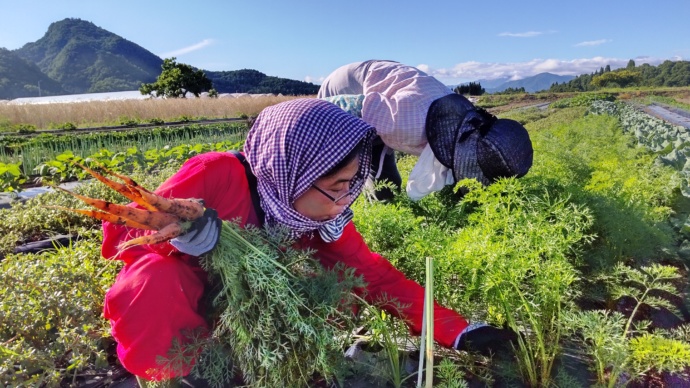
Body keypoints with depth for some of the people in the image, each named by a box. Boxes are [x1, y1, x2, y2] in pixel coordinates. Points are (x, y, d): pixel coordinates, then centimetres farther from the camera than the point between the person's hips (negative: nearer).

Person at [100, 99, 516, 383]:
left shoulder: (323, 215, -16)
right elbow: (120, 233, -20)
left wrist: (457, 331, -16)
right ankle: (174, 373, -9)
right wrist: (177, 233, -42)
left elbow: (376, 275, -13)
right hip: (174, 293, -2)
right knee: (155, 281, -37)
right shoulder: (216, 176, -31)